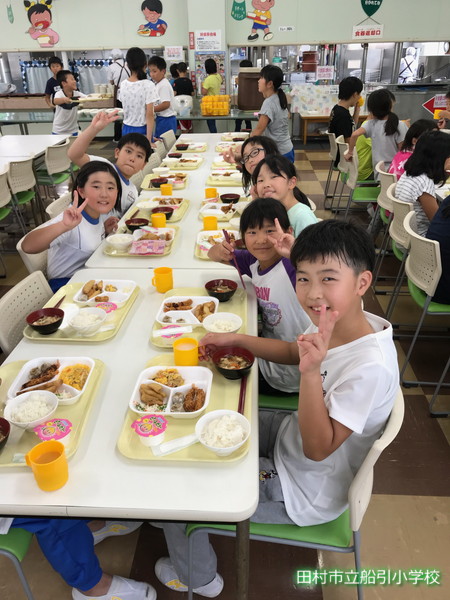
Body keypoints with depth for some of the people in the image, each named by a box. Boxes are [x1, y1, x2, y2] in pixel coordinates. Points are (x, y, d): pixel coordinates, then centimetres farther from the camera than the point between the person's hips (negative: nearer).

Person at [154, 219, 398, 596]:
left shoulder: (370, 367, -37)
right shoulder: (335, 323, -13)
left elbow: (317, 449, -30)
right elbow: (294, 352, 8)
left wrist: (311, 373, -43)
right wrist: (236, 339, -1)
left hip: (305, 491, -7)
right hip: (292, 435, 8)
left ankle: (198, 578, 31)